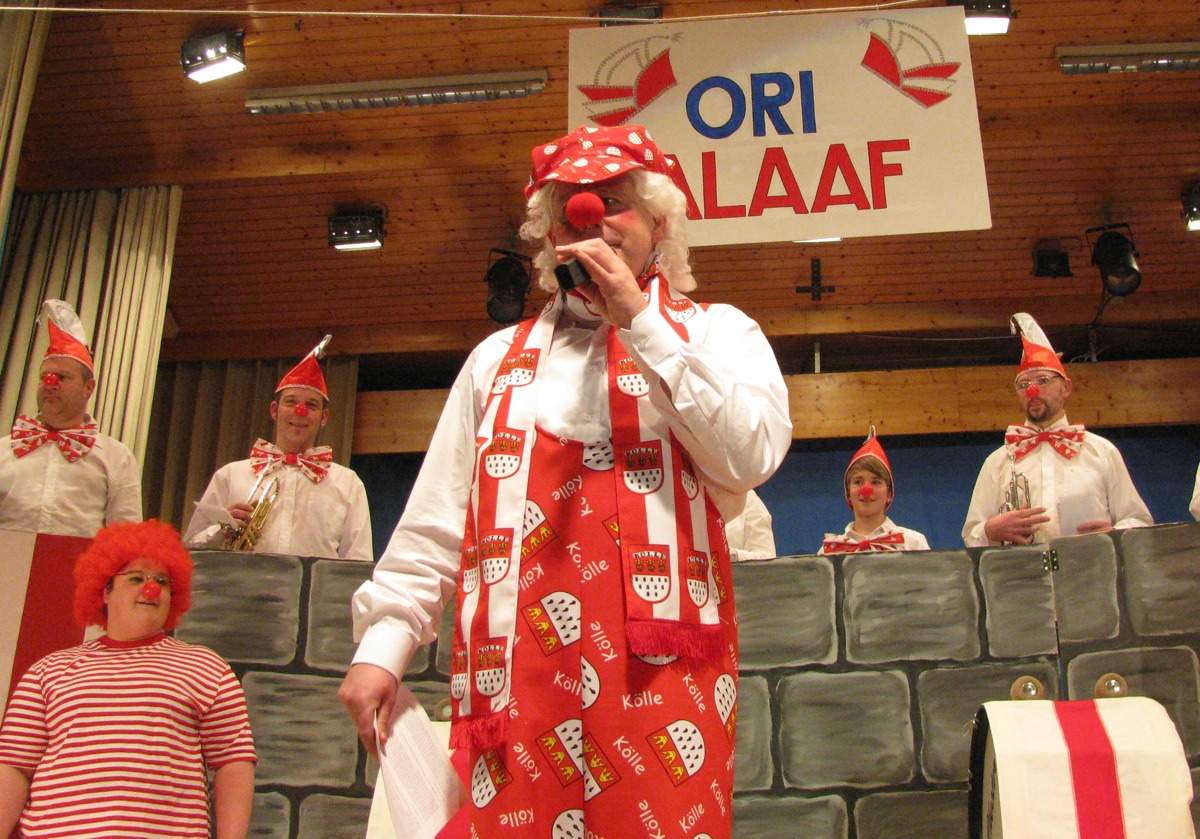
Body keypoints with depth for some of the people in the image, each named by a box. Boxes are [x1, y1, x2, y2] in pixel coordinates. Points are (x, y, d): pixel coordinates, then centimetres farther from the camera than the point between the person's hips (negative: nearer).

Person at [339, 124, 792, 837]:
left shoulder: (716, 332, 13)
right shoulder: (500, 358, 22)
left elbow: (752, 457, -8)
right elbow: (436, 522, 19)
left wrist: (641, 324, -5)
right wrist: (382, 644, 7)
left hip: (659, 666, -2)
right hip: (511, 669, 3)